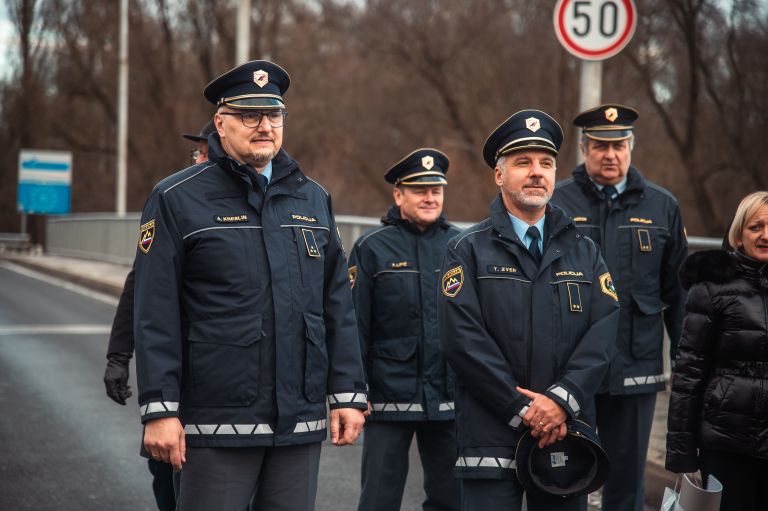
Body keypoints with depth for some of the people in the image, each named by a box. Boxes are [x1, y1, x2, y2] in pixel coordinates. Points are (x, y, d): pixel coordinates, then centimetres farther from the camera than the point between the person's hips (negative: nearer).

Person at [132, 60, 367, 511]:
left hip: (303, 420, 4)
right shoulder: (177, 200, -2)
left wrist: (348, 393, 7)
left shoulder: (314, 199, 12)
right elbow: (157, 316, -6)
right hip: (218, 422, -4)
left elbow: (338, 306, 13)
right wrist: (160, 410, -11)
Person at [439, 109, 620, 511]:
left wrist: (561, 401, -13)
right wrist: (522, 410, -13)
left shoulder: (583, 251, 13)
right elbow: (463, 338, -9)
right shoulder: (468, 250, 2)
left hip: (568, 432, 3)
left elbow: (603, 330, 1)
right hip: (490, 436, -3)